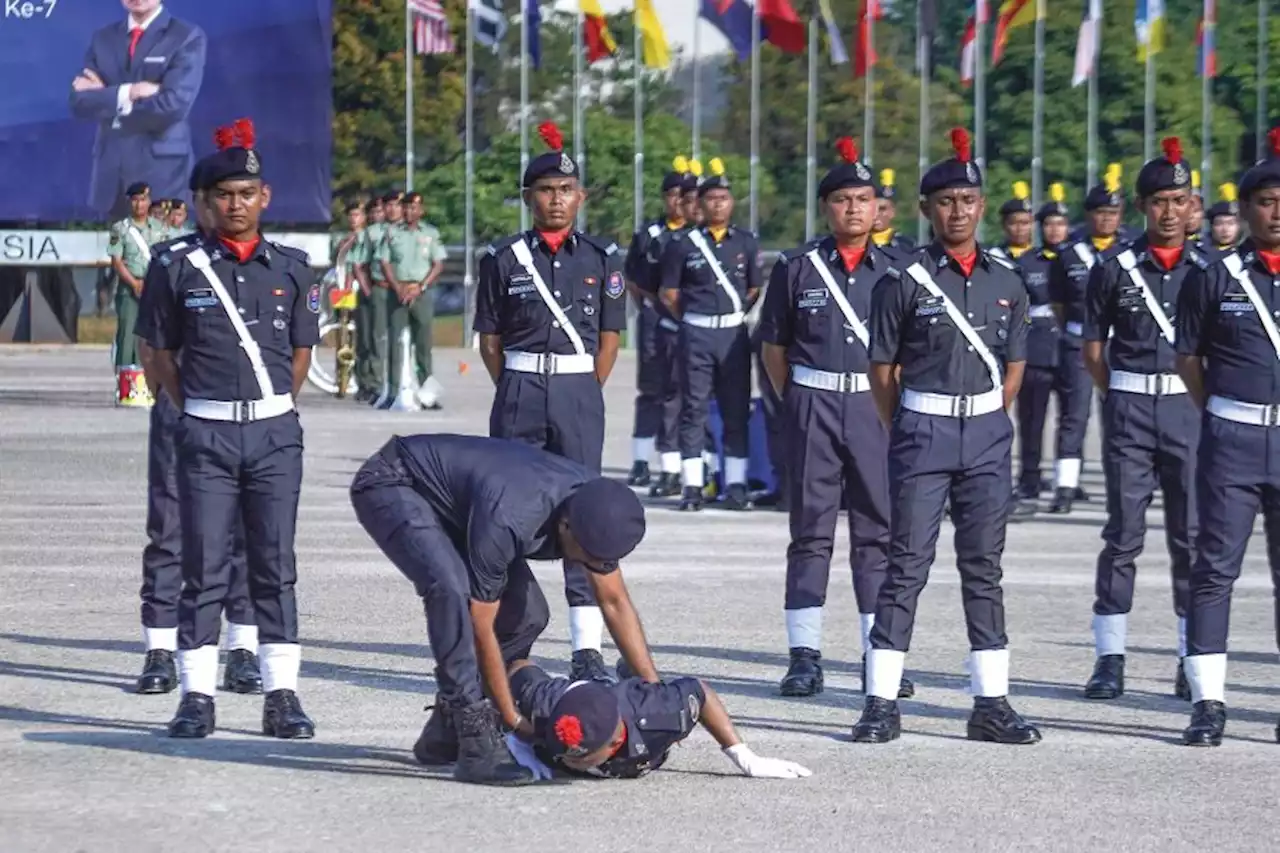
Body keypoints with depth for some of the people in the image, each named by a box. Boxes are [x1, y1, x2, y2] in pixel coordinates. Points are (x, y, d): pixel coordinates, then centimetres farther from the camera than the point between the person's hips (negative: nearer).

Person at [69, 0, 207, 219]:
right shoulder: (103, 38, 13)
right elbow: (80, 102, 2)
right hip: (111, 172, 4)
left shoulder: (187, 37, -2)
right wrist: (126, 93, -14)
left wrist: (105, 97, -5)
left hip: (163, 172, -4)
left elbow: (173, 105, -14)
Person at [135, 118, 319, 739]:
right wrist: (197, 415, 7)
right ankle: (196, 697, 4)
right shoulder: (179, 269, 0)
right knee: (203, 566, 0)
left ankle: (281, 695, 7)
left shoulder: (291, 268, 6)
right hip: (205, 436, -1)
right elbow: (160, 351, 8)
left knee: (276, 566, 3)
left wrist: (272, 412, 12)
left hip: (275, 435, 1)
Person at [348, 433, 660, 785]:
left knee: (527, 613, -3)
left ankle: (444, 734, 11)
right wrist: (512, 717, -19)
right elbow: (481, 628, -27)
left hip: (452, 496, 8)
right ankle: (476, 743, -31)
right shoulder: (506, 520, -39)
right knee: (452, 590, -34)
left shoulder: (597, 507, -17)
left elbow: (615, 602, -3)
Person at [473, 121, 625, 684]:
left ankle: (588, 649, -5)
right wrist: (522, 396, 6)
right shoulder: (504, 260, 3)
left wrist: (581, 398, 6)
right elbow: (490, 341, 7)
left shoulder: (602, 258, 5)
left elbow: (609, 340, 9)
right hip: (518, 392, 0)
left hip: (579, 392, 0)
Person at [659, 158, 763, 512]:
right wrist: (693, 320, 4)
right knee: (693, 410, 0)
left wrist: (735, 318, 9)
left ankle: (736, 486, 8)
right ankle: (693, 486, 3)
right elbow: (670, 294, 5)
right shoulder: (682, 243, 0)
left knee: (737, 411, 3)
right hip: (696, 335, -2)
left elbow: (754, 289, 15)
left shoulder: (746, 242, 7)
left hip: (734, 333, 2)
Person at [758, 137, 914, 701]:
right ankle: (805, 658, 5)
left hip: (876, 407, 1)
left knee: (878, 532, 3)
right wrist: (796, 406, 4)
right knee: (811, 533, 1)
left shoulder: (894, 271, 6)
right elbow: (774, 347, 8)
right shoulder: (796, 269, 3)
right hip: (812, 405, -1)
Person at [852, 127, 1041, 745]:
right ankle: (881, 703, -1)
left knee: (983, 567, 8)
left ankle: (991, 703, 11)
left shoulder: (1006, 283, 7)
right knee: (907, 566, -4)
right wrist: (909, 435, 3)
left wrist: (988, 425, 8)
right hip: (922, 432, -3)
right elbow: (883, 368, 1)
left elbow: (1014, 364, 15)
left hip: (988, 435, 4)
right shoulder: (906, 282, -4)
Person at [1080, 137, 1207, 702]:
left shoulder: (1207, 271, 5)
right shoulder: (1114, 270, 2)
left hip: (1191, 409, 1)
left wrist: (1203, 402, 4)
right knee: (1123, 534, 0)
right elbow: (1093, 349, 6)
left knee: (1192, 537, 3)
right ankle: (1110, 660, 4)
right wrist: (1125, 403, 2)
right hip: (1128, 408, -1)